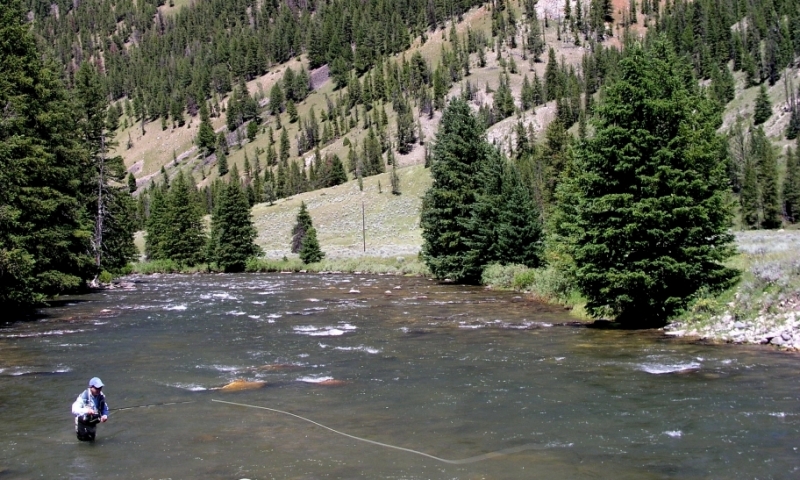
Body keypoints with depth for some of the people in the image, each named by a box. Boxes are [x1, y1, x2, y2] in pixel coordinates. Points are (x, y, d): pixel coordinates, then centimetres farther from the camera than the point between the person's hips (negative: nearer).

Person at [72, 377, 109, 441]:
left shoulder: (101, 396, -13)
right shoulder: (84, 396, -28)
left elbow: (105, 408, 2)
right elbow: (74, 410, -37)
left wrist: (105, 415, -20)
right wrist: (86, 410, -53)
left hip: (93, 421, 5)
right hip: (83, 421, -5)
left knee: (91, 438, 19)